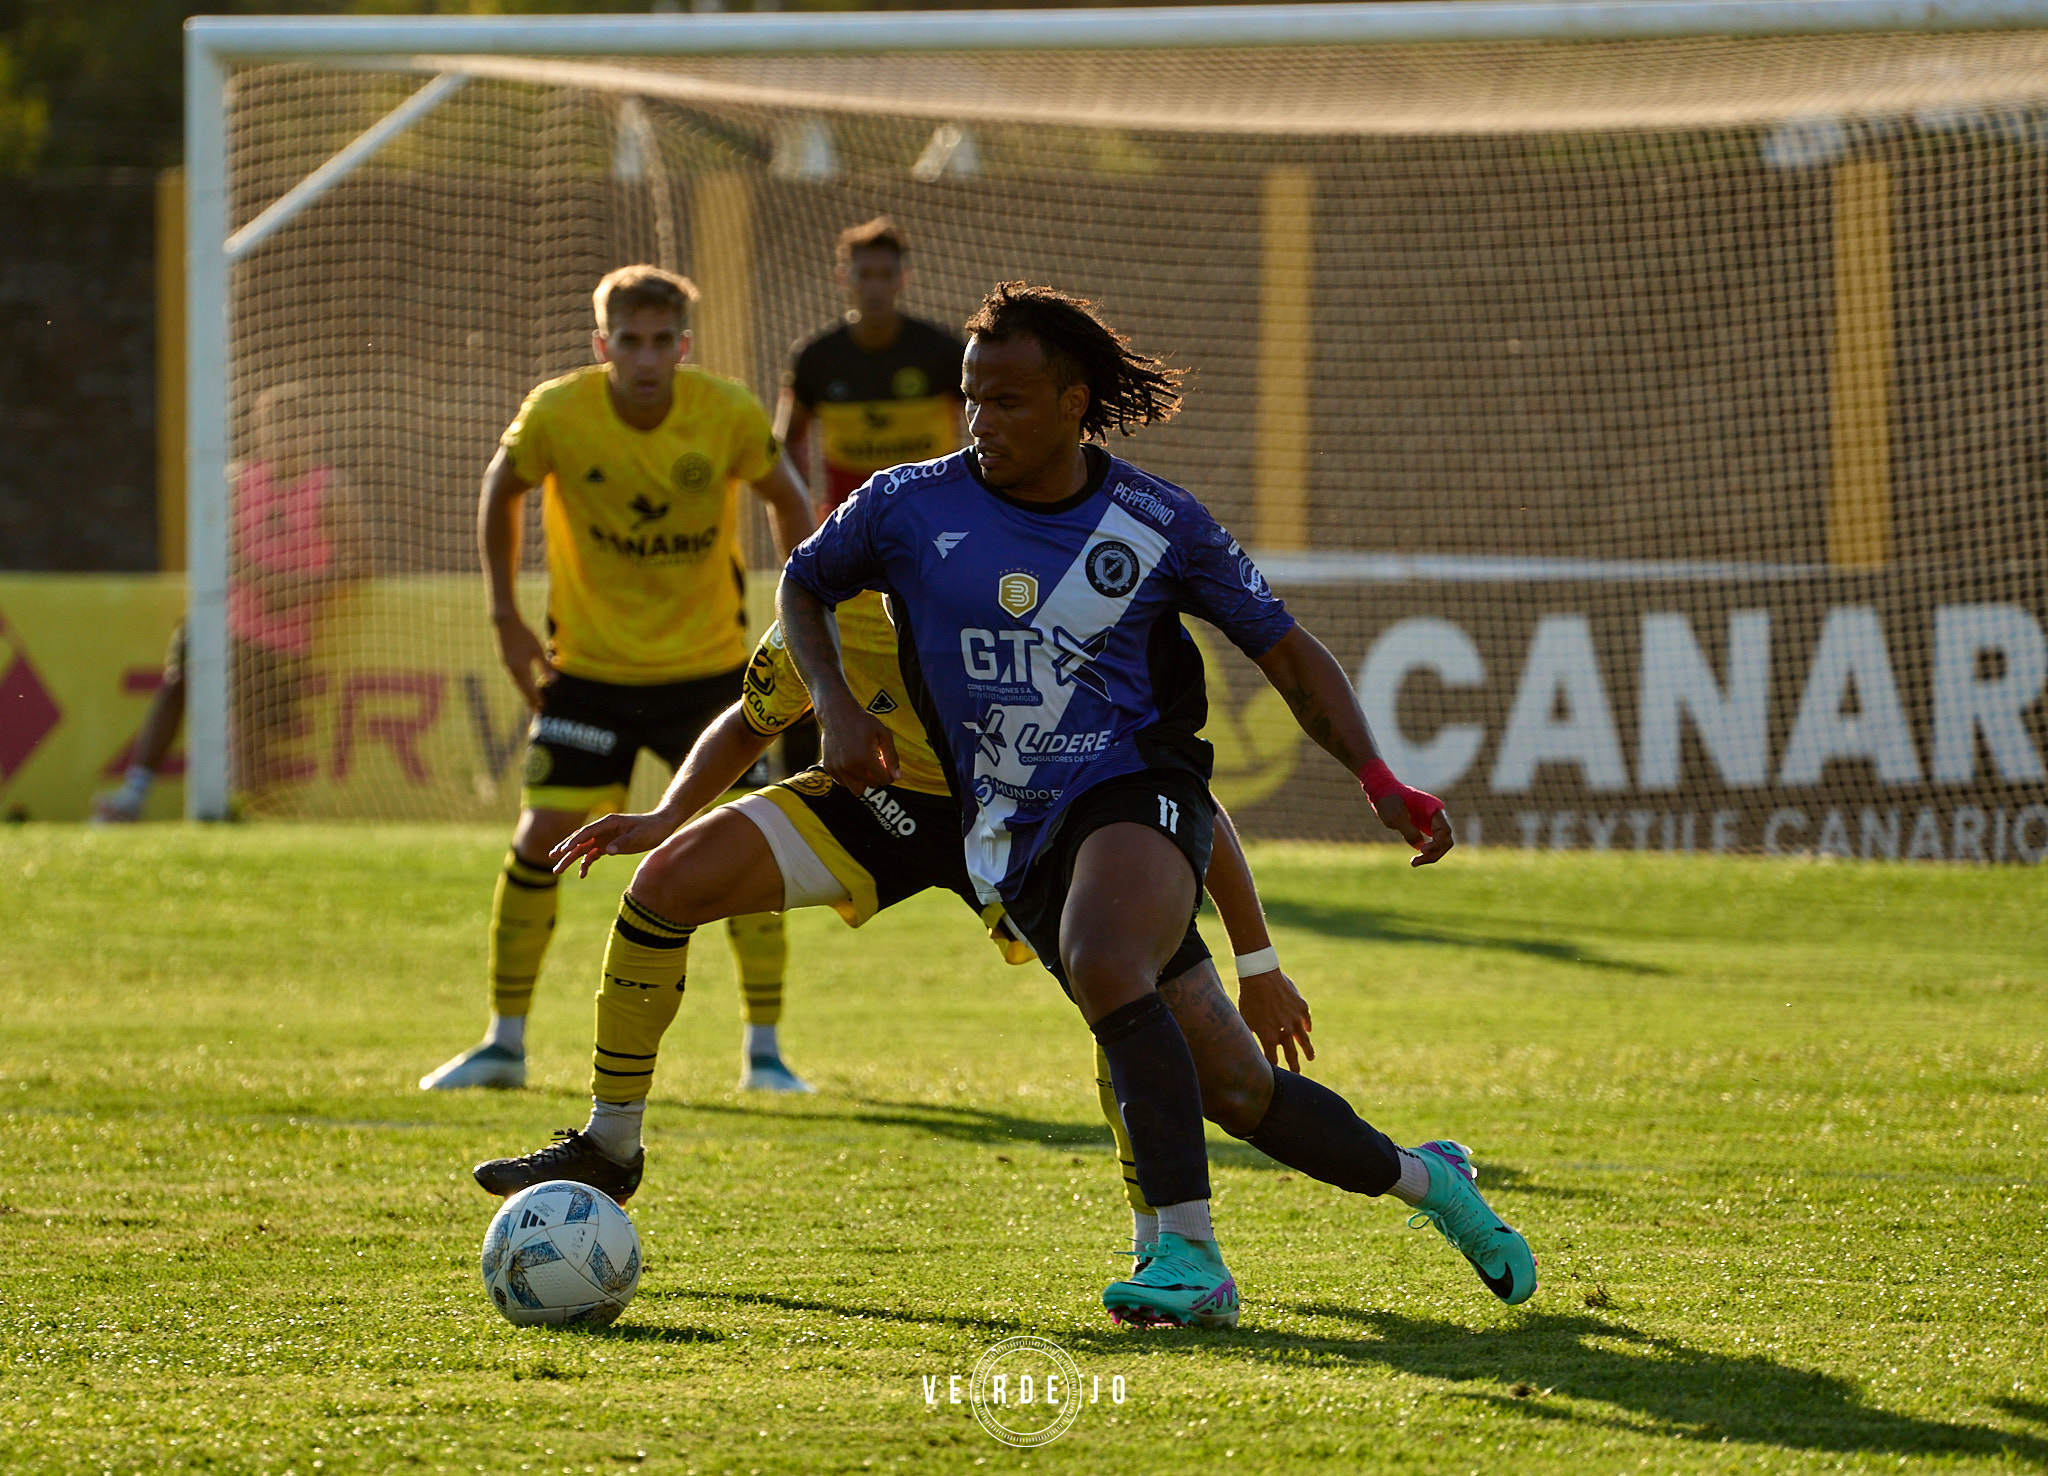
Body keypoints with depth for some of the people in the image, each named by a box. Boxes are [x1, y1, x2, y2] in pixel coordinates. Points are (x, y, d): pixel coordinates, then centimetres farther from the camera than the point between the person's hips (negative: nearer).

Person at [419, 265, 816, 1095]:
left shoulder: (730, 416, -15)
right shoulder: (556, 414, -16)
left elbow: (786, 500, 4)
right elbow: (501, 491, 4)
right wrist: (506, 617, 1)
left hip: (708, 665, 0)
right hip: (590, 668, 0)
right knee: (541, 839, -5)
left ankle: (764, 1051, 3)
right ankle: (504, 1043, 10)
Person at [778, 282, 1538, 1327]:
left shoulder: (1160, 525, -2)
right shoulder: (909, 508, 0)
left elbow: (1288, 655, 7)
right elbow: (803, 586, 18)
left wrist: (1378, 781, -6)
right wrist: (834, 705, -1)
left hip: (1138, 784, -3)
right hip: (1017, 830, 3)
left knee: (1100, 958, -37)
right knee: (1233, 1092, 2)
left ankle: (1189, 1255, -36)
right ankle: (1421, 1179, 28)